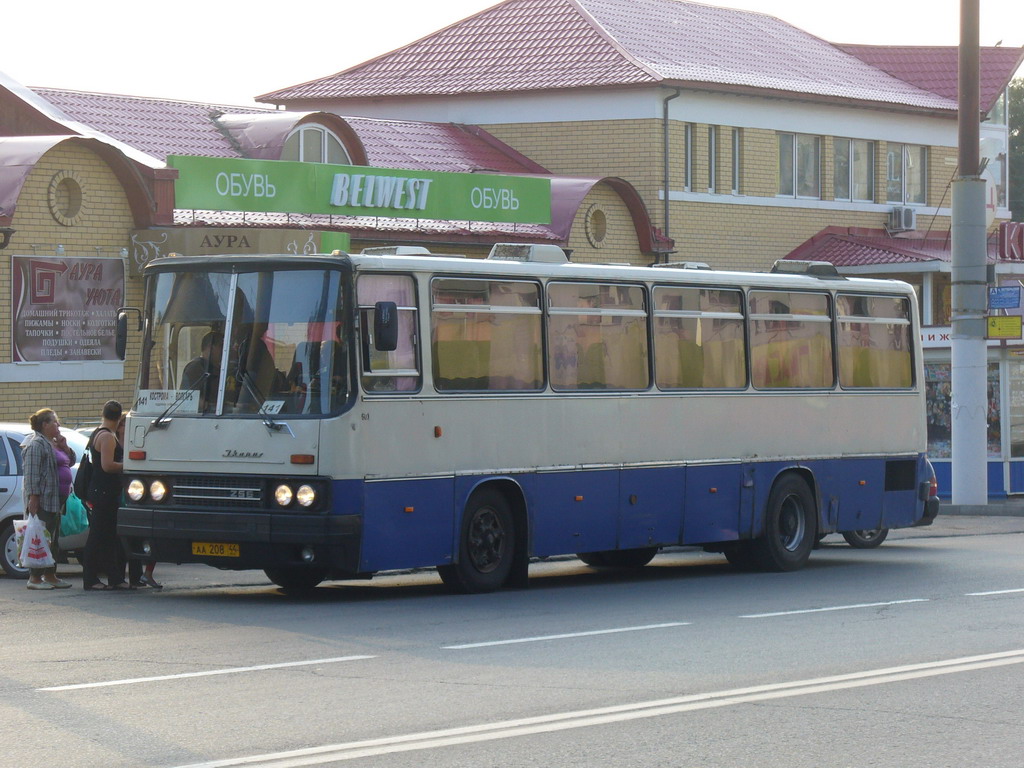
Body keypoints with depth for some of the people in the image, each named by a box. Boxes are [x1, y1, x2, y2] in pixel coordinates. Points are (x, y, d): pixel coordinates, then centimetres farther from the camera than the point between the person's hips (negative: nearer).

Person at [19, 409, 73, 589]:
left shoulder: (54, 444, 19)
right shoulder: (37, 444, -12)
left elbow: (71, 462, 25)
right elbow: (31, 473, -18)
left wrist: (65, 447, 7)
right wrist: (33, 497, -24)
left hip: (56, 500, 10)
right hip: (42, 501, -10)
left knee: (52, 539, 12)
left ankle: (50, 575, 17)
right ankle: (35, 578, -8)